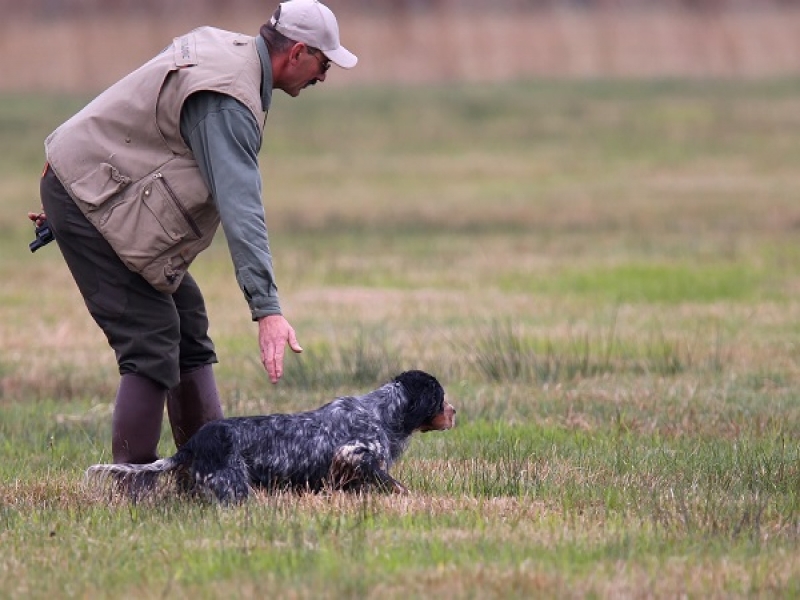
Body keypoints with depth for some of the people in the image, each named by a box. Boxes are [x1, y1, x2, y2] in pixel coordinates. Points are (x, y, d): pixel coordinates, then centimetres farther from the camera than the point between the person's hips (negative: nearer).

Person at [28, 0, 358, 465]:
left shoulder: (226, 48, 8)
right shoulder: (229, 100, -24)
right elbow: (240, 209, -33)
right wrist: (267, 309, -38)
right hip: (86, 195, -11)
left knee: (187, 324, 12)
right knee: (151, 342, -14)